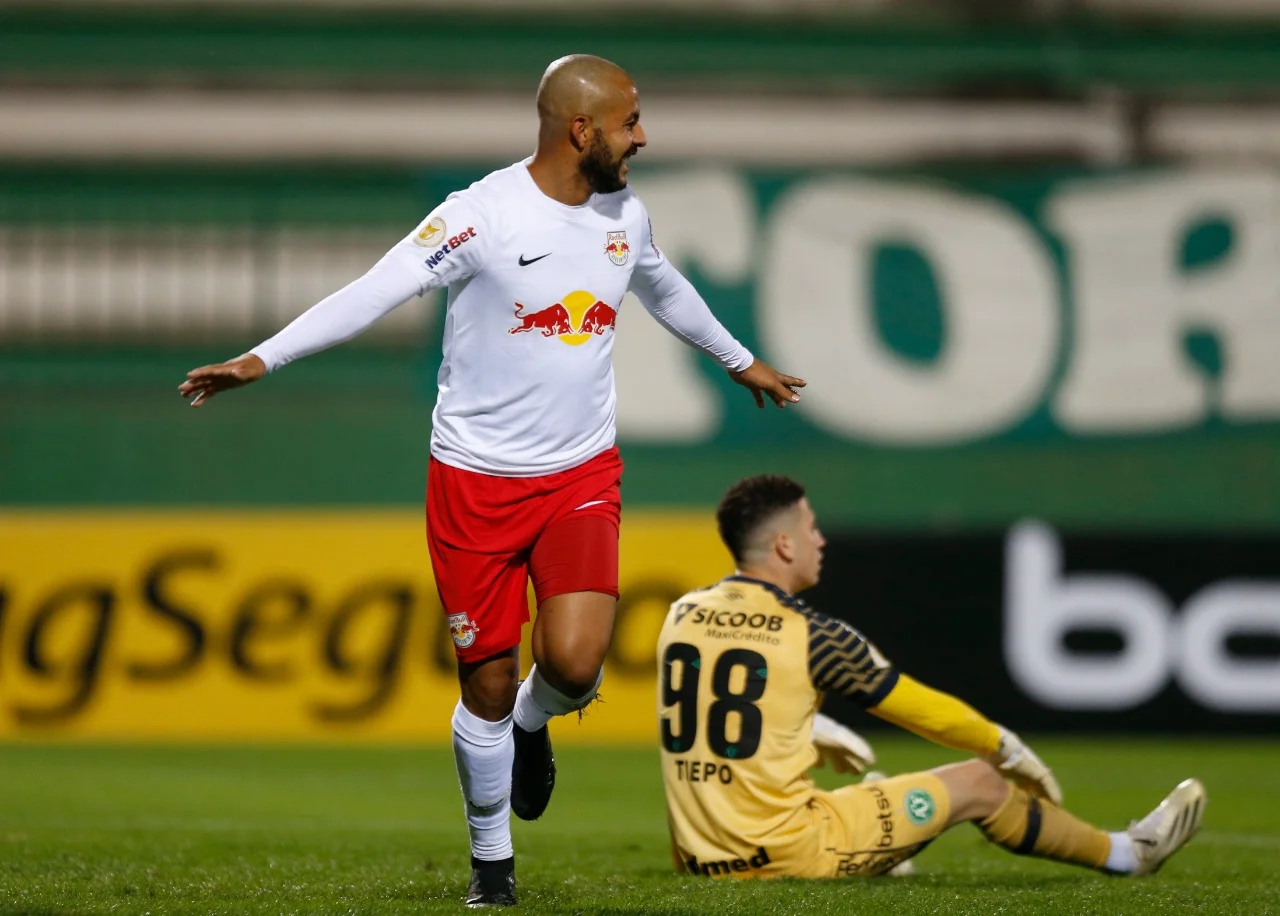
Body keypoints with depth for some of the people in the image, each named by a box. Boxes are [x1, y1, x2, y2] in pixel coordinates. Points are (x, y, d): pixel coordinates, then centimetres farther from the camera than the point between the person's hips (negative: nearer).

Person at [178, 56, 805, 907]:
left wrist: (740, 359, 41)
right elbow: (376, 292, -22)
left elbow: (667, 290, 25)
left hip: (583, 477, 3)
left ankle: (532, 724, 20)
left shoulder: (624, 213, 4)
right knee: (488, 683, 3)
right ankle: (493, 864, 23)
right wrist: (261, 359, -32)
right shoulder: (483, 215, -16)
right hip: (478, 479, -3)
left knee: (574, 663, -17)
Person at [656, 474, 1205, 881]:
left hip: (698, 860, 6)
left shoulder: (681, 618, 5)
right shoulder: (810, 635, -13)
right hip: (784, 854, -6)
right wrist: (1007, 748, 18)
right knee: (979, 783, 9)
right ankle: (1125, 855, 30)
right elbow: (925, 711, 0)